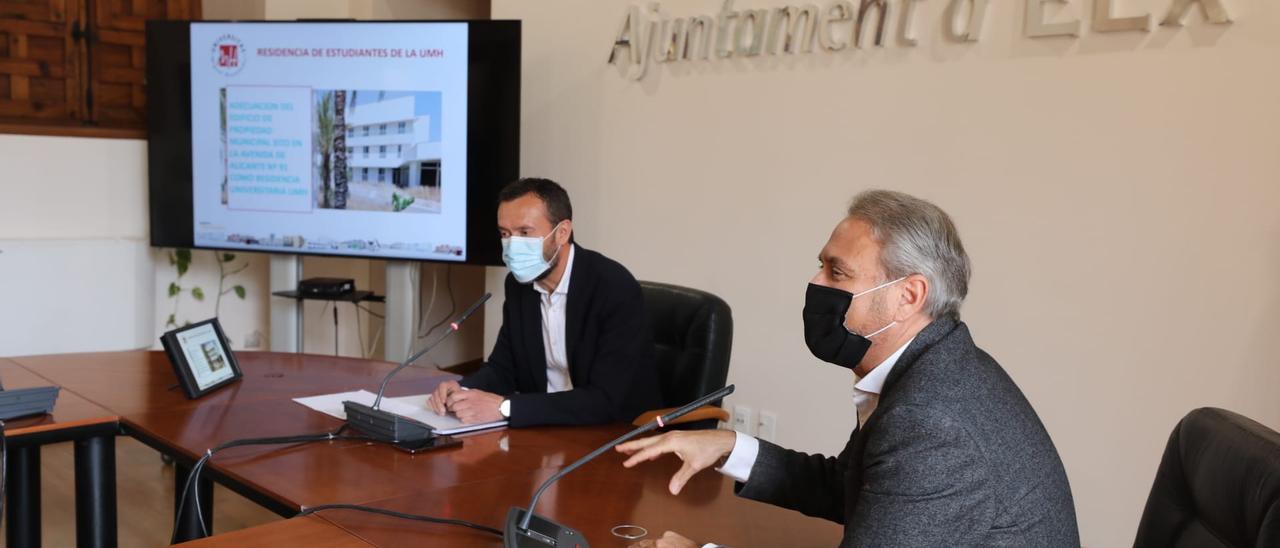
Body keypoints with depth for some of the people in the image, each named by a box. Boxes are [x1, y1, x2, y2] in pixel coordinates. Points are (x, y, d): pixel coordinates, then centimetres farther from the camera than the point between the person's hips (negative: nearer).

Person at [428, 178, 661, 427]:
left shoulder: (616, 289, -21)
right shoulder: (519, 283, 0)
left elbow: (606, 400, -27)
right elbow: (503, 366, 8)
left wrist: (504, 407, -30)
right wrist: (463, 391, -13)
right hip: (547, 427, 6)